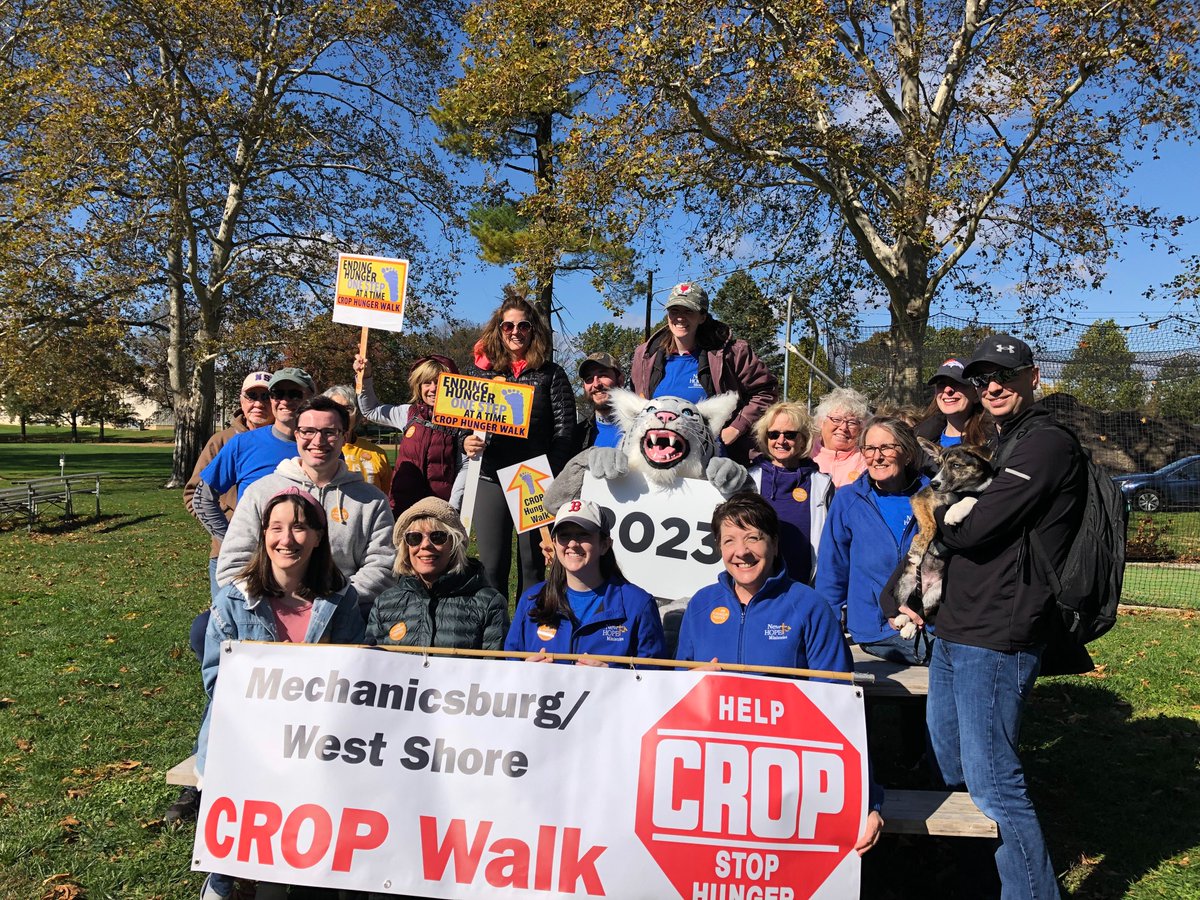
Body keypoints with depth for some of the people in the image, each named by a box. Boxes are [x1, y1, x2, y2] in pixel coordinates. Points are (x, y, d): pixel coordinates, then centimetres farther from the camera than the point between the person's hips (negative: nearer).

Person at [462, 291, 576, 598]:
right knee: (491, 565, 5)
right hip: (492, 480, 2)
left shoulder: (551, 374, 3)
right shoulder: (481, 371, 8)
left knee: (532, 564, 7)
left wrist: (550, 476, -12)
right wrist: (468, 443, -10)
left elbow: (565, 427, -2)